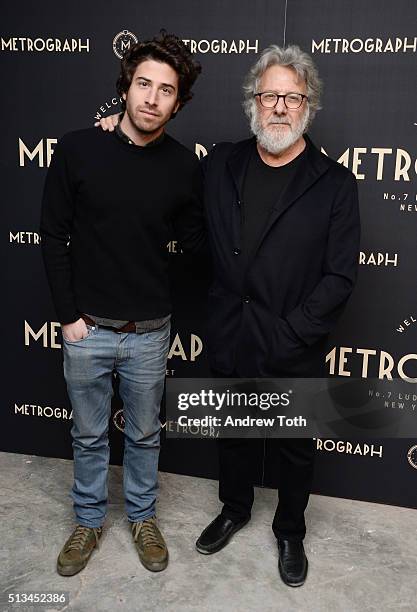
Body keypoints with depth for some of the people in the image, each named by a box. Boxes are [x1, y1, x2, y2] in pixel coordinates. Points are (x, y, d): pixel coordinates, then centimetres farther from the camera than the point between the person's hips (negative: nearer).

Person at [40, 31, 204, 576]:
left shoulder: (184, 166, -6)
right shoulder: (78, 149, -9)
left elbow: (195, 241, 2)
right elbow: (53, 235, -4)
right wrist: (68, 315, -6)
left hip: (149, 332, 1)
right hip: (87, 328, 0)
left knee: (144, 434, 19)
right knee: (89, 435, 17)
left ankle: (142, 517, 42)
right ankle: (89, 520, 40)